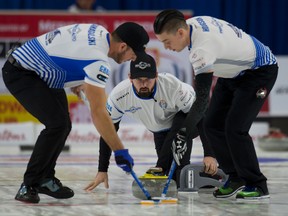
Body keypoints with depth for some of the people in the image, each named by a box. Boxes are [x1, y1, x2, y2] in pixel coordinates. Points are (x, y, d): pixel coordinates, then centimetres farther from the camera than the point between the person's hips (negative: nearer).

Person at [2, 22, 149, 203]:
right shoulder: (98, 62, -27)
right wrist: (120, 151, -22)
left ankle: (45, 178, 20)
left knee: (63, 125, 7)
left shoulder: (99, 31, 0)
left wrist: (76, 81, 18)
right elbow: (98, 113, -27)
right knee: (57, 124, -20)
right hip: (20, 73, -10)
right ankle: (28, 185, -11)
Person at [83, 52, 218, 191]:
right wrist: (102, 171, -15)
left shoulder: (173, 86, -38)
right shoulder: (119, 95, -28)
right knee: (175, 179, -8)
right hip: (160, 132, 3)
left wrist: (209, 155, -40)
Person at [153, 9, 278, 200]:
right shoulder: (190, 24, -10)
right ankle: (236, 178, 13)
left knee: (235, 128, -19)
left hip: (260, 70, -10)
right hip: (234, 71, 10)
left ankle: (257, 185, -6)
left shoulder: (203, 48, -37)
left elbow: (202, 99, -40)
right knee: (213, 125, 1)